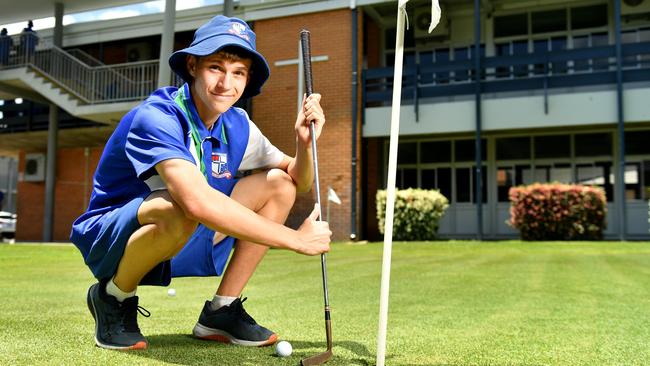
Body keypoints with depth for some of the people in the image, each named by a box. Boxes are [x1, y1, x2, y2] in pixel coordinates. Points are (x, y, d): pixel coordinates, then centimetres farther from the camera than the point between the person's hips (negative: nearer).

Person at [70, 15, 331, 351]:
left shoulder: (237, 126, -3)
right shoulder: (156, 117, -25)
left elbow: (297, 182, 4)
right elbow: (198, 202, -41)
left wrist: (304, 142, -20)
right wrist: (296, 239, -37)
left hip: (183, 243, 7)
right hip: (111, 239, -6)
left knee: (279, 183, -4)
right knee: (178, 209, -39)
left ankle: (221, 311, 0)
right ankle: (113, 297, -7)